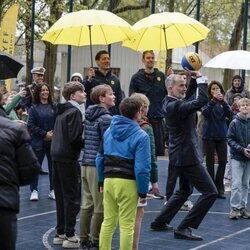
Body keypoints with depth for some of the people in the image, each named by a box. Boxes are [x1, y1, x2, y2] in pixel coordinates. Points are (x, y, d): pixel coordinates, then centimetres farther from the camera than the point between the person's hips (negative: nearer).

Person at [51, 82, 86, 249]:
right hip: (69, 159, -9)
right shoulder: (75, 112, -12)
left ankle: (60, 233, 20)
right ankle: (70, 236, 0)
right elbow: (75, 138, -19)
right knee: (73, 198, -2)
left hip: (58, 157, 9)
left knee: (61, 196, 14)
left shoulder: (62, 111, 14)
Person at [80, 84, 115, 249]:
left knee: (87, 204, 13)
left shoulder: (89, 116, 13)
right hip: (99, 166, -8)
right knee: (100, 207, -1)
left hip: (86, 164, 9)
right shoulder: (106, 118, -13)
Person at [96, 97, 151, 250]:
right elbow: (142, 167, -14)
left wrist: (102, 181, 21)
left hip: (109, 180, 6)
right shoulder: (141, 136, -10)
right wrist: (143, 191, -6)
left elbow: (100, 158, 13)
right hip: (128, 183, -5)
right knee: (127, 225, 2)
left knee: (108, 221, 14)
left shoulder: (109, 131, 9)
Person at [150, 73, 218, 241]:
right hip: (187, 156, -10)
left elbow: (193, 99, 21)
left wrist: (194, 78, 8)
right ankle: (184, 228, -4)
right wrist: (200, 78, -20)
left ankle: (160, 222, 31)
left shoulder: (169, 103, 8)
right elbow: (202, 100, -31)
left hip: (180, 155, 10)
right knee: (210, 192, -5)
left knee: (185, 190, 28)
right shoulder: (176, 106, -22)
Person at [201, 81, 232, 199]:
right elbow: (205, 112, -22)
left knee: (223, 162, 0)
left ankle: (219, 189, 12)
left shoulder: (224, 103, 7)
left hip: (222, 136, 3)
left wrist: (223, 101, -22)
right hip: (209, 136, -3)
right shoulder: (207, 102, -3)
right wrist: (213, 100, -32)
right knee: (210, 163, 2)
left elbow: (229, 114, -9)